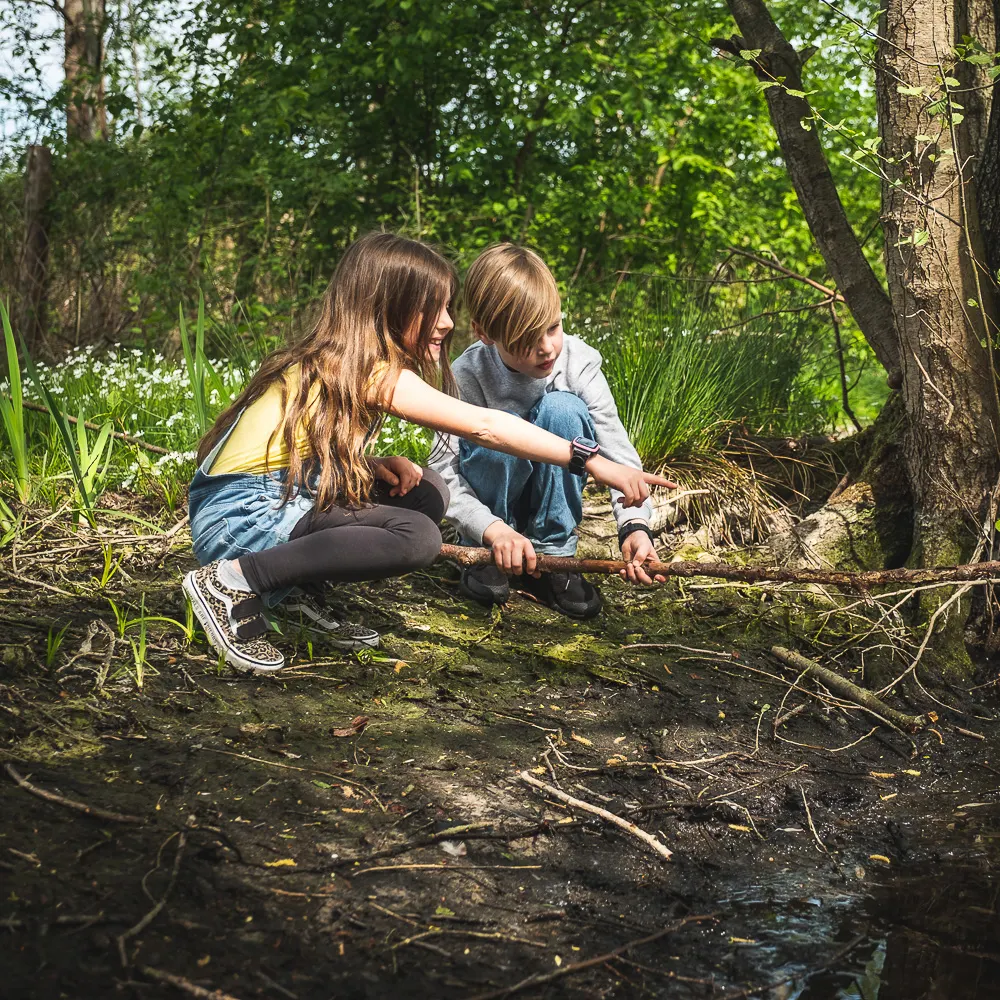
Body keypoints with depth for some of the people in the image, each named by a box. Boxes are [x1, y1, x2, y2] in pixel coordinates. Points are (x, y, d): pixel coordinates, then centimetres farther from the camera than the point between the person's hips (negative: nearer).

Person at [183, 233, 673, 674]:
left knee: (426, 491, 4)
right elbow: (484, 426, -23)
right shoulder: (376, 372, -18)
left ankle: (301, 586, 6)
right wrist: (594, 462, -23)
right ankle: (235, 582, -16)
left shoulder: (333, 363, 10)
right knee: (416, 538, -25)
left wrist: (373, 465, -6)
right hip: (242, 519, -9)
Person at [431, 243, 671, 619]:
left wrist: (634, 523, -36)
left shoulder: (578, 362, -17)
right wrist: (493, 530, -40)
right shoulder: (468, 376, -21)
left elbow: (618, 451, -20)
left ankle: (552, 556, -16)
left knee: (561, 409, -28)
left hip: (548, 500, 2)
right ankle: (486, 556, -9)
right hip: (490, 511, -1)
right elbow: (442, 473, -24)